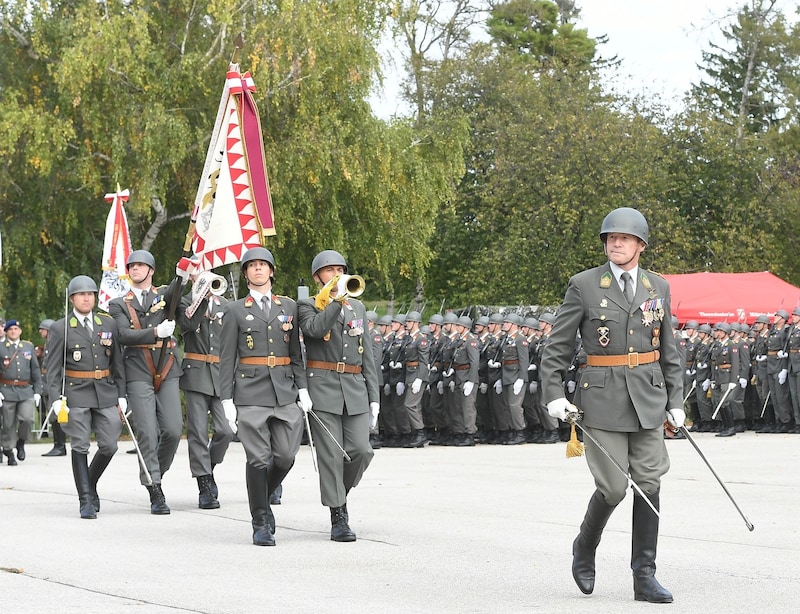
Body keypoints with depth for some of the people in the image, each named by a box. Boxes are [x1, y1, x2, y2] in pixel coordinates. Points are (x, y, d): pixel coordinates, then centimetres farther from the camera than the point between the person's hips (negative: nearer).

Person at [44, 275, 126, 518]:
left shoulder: (109, 324, 10)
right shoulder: (61, 329, 1)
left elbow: (118, 362, 12)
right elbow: (52, 369, -1)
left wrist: (121, 395, 7)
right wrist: (56, 399, -11)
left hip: (106, 392, 3)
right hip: (76, 394, -3)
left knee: (109, 445, 0)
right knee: (80, 447, -4)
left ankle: (90, 484, 26)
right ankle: (86, 500, 0)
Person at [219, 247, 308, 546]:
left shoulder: (289, 307, 13)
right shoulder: (235, 311, 5)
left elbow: (296, 352, 15)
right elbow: (226, 358, 3)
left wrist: (302, 388, 5)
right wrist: (227, 399, -4)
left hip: (285, 391, 3)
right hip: (251, 393, -3)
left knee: (286, 456, 0)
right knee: (258, 459, -4)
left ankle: (262, 501, 26)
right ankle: (260, 523, 5)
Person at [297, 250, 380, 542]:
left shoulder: (358, 307, 18)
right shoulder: (307, 306, 4)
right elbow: (315, 329, -20)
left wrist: (373, 396, 13)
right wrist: (338, 301, -21)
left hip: (355, 388, 4)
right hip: (323, 387, -4)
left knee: (361, 450, -5)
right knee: (331, 454, -5)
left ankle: (338, 492, 22)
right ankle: (338, 517, -1)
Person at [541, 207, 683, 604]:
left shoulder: (658, 287, 9)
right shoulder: (584, 285, -3)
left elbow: (668, 351, 14)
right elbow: (557, 345, 0)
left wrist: (675, 401, 11)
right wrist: (553, 395, -9)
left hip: (648, 399, 4)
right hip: (602, 398, -4)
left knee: (648, 485, 0)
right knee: (613, 487, -5)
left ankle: (644, 576, 7)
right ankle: (585, 547, 24)